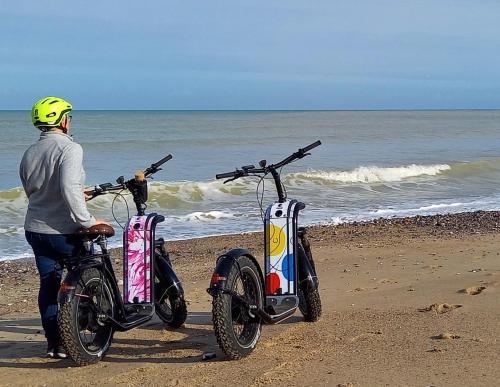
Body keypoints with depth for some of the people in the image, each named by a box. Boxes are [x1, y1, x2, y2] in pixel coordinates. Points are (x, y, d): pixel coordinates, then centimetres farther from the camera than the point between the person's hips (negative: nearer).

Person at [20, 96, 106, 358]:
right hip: (65, 231, -6)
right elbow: (69, 188, -30)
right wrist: (87, 220, -26)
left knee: (48, 284, 12)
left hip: (35, 229, 6)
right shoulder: (70, 148, -15)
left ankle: (54, 343, 14)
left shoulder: (29, 153, 8)